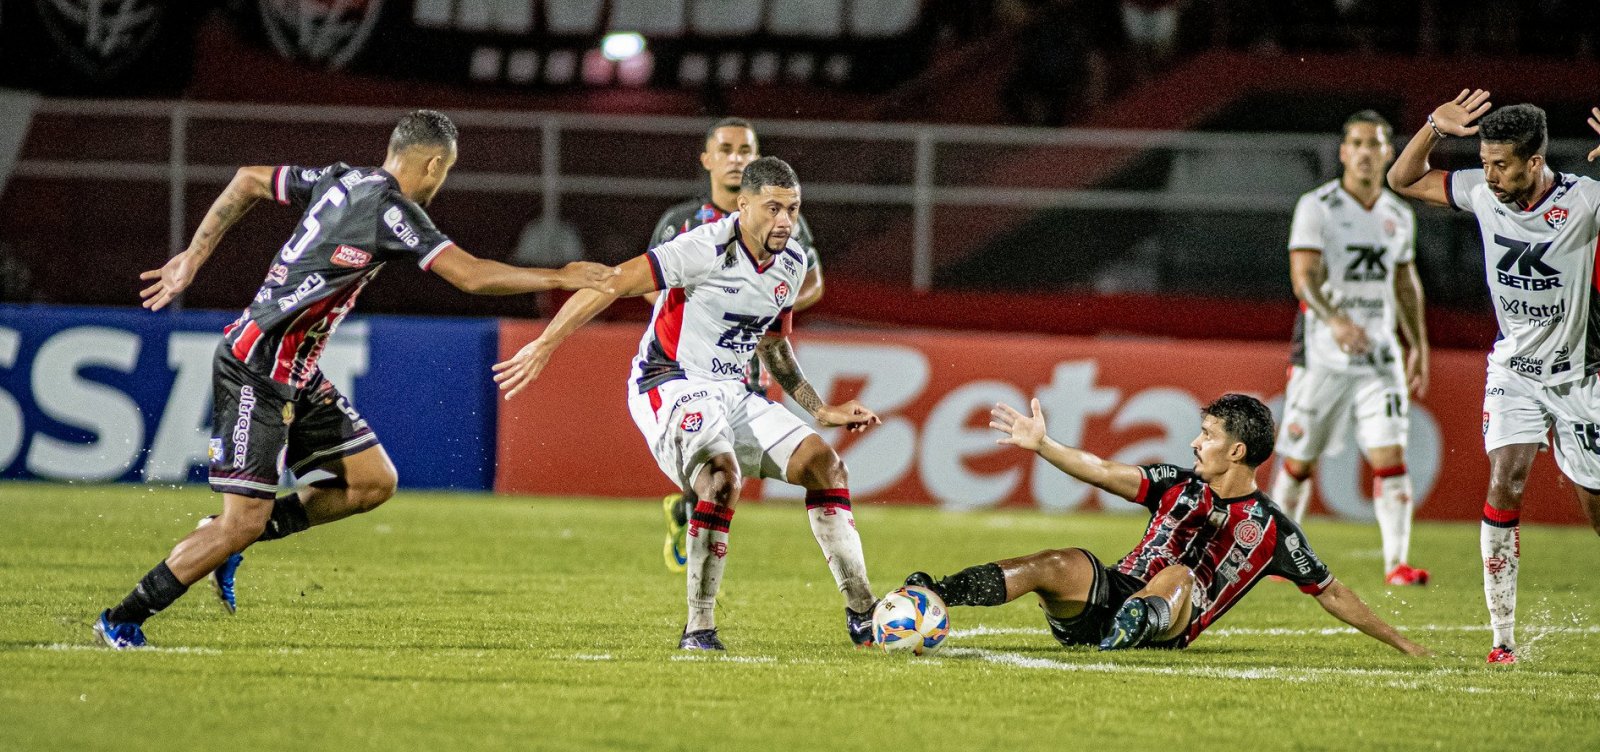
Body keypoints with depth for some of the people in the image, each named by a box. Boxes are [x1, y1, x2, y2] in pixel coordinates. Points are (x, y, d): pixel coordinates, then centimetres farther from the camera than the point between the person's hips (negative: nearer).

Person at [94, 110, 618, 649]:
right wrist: (560, 278, -8)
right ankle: (121, 621, 2)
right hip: (256, 374, -10)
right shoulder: (389, 208, -17)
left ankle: (224, 542, 14)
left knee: (374, 483, 6)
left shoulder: (341, 181, 8)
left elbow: (247, 181, 18)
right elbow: (473, 276, -18)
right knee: (244, 521, -9)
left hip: (296, 375, 10)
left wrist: (193, 259, 21)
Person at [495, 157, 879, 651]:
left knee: (823, 461, -6)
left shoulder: (791, 264, 6)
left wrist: (821, 412, 20)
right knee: (725, 478, -32)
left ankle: (862, 615, 1)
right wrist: (544, 345, -24)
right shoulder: (706, 248, -19)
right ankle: (698, 630, -21)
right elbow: (615, 282, -20)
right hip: (671, 384, -8)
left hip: (731, 393, 8)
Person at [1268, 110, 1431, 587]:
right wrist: (1335, 320, -36)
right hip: (1322, 354, -3)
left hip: (1378, 355, 3)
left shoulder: (1399, 216, 9)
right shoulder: (1316, 207, -8)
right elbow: (1304, 278, -18)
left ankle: (1397, 563, -13)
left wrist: (1419, 346, 22)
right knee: (1299, 461, 6)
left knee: (1390, 456, -11)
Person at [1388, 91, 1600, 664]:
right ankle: (1502, 633, -13)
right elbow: (1402, 181, 6)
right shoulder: (1482, 193, -5)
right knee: (1505, 480, -17)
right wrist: (1434, 129, -11)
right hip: (1514, 369, 2)